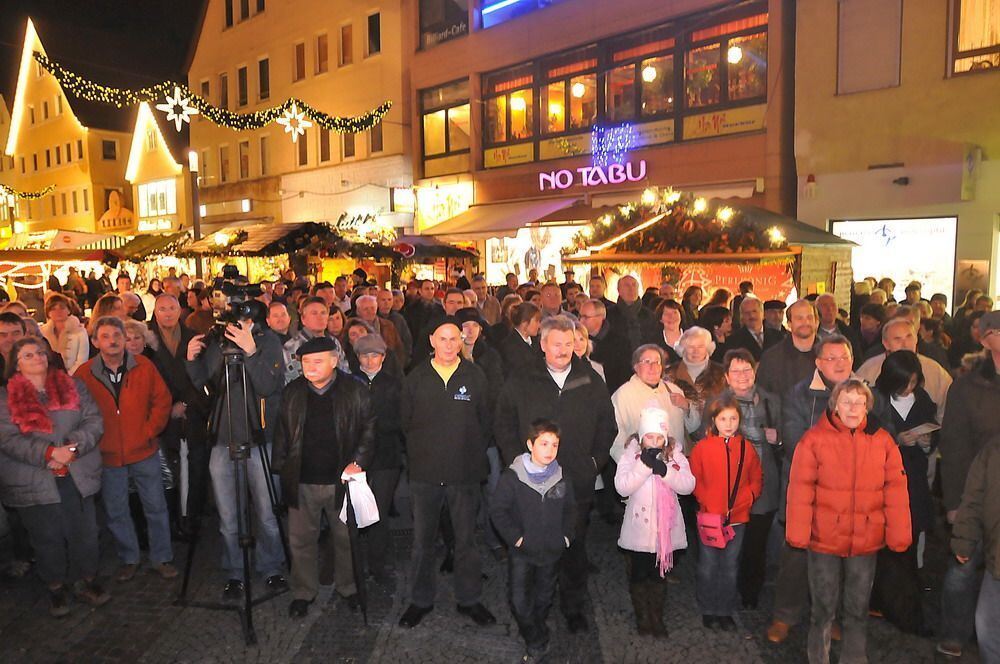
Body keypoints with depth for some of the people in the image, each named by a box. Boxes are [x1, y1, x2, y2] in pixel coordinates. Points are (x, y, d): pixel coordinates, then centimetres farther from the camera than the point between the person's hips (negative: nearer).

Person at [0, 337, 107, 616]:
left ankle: (86, 580, 30)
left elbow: (94, 420, -1)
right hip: (35, 483, -2)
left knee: (84, 533, 11)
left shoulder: (72, 386, 5)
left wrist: (74, 446, -18)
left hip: (78, 477, 2)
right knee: (48, 538, 12)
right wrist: (48, 452, -23)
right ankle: (56, 587, 31)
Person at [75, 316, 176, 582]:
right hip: (107, 457, 1)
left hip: (144, 452, 0)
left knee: (156, 507, 7)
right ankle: (129, 560, 31)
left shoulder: (144, 366, -5)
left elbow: (162, 400, -1)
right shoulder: (84, 374, -5)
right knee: (116, 513, 12)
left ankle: (161, 558, 22)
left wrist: (150, 431, -8)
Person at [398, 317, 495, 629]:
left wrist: (474, 456, 4)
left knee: (466, 539, 12)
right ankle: (421, 600, 30)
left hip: (464, 473, 0)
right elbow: (406, 422, 7)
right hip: (425, 473, 1)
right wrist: (419, 455, 7)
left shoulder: (475, 376, -2)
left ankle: (469, 599, 29)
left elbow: (485, 422, 5)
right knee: (422, 541, 12)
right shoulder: (416, 378, -1)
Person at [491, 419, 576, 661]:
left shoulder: (562, 479, -2)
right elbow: (498, 511, -12)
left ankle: (535, 642, 42)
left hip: (552, 551, 3)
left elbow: (569, 512, 12)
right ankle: (537, 643, 16)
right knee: (519, 600, -6)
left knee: (544, 598, 18)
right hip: (522, 552, -3)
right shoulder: (512, 477, -15)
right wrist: (515, 538, -14)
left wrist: (566, 537, 2)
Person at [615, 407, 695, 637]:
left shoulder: (675, 454, -3)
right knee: (638, 575, 12)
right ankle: (642, 616, 32)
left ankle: (657, 617, 33)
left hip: (665, 527, 1)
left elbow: (688, 485, -11)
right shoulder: (631, 453, -9)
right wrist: (644, 465, -27)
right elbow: (622, 487, -19)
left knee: (659, 575, 15)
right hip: (638, 527, -1)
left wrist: (665, 470, -25)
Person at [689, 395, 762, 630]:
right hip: (710, 517, -2)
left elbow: (756, 480, 5)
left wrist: (745, 499, -10)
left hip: (737, 518, 2)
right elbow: (695, 480, -4)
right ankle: (708, 610, 25)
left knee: (730, 567, 12)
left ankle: (726, 611, 28)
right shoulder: (702, 447, -6)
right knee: (708, 567, 7)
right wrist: (708, 503, -15)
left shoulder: (746, 448, 1)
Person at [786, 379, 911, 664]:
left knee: (858, 608, 17)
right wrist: (798, 533, -12)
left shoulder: (882, 441, 0)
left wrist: (899, 536, -2)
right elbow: (800, 489, -10)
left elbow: (895, 491, 0)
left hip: (867, 541, 2)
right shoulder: (814, 439, -9)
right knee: (824, 608, 12)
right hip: (824, 539, -2)